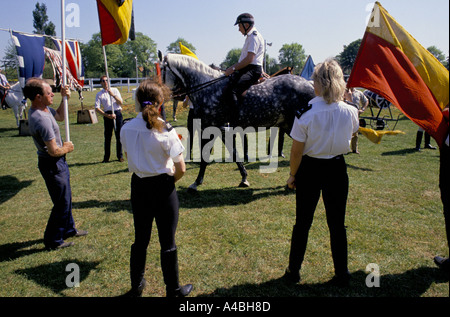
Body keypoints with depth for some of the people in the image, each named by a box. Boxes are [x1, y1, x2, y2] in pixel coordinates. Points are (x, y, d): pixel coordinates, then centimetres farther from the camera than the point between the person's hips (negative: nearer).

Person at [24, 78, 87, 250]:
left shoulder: (43, 108, 1)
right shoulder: (41, 119, -30)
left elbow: (60, 116, 22)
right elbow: (53, 151, -28)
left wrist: (64, 99, 6)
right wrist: (66, 148, -7)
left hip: (58, 162, 10)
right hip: (52, 165, -10)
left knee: (66, 198, 23)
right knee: (62, 203, 3)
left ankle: (68, 229, 42)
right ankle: (52, 241, 20)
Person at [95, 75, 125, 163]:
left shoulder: (115, 90, 11)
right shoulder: (99, 94, 5)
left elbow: (121, 103, 2)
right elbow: (97, 108, -3)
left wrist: (113, 95, -11)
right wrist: (108, 115, -12)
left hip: (117, 113, 1)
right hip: (107, 115, -1)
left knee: (119, 135, 1)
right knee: (107, 136, 2)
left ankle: (120, 156, 12)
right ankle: (106, 157, 10)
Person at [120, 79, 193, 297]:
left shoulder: (126, 129, -4)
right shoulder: (166, 131, -17)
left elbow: (129, 157, 8)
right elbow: (181, 169, -15)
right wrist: (169, 180, 3)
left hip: (138, 187, 5)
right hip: (163, 188, -4)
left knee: (140, 238, 21)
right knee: (167, 242, 10)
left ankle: (136, 286, 38)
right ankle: (173, 290, 27)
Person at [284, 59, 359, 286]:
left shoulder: (305, 114, -16)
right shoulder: (350, 112, -8)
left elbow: (296, 151, -12)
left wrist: (292, 175, 3)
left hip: (309, 169, -1)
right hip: (337, 168, 2)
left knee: (303, 223, 13)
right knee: (337, 223, 15)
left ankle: (293, 271, 28)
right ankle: (342, 275, 27)